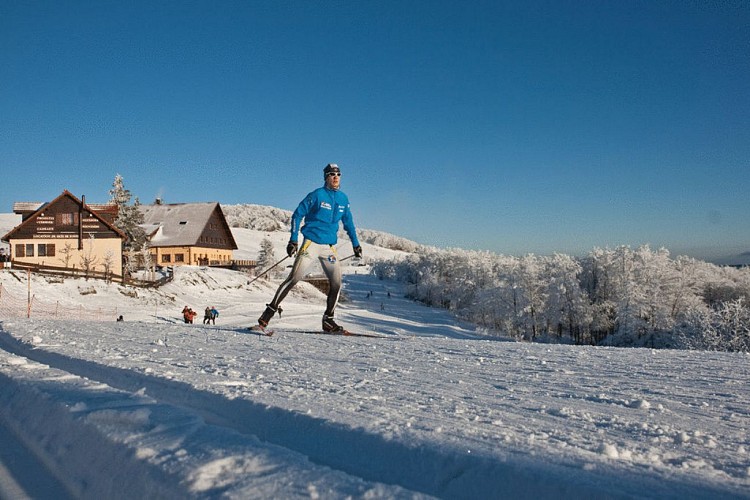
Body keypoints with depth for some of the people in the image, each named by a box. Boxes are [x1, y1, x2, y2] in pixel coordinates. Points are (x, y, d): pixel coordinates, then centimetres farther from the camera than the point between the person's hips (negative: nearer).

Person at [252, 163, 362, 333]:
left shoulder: (343, 199, 10)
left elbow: (348, 223, 22)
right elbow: (297, 215, -3)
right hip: (311, 243, -5)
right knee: (294, 278, -12)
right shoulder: (317, 195, -5)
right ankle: (268, 313, -7)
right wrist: (293, 240, -9)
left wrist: (356, 244, 22)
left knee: (336, 283, -2)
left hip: (330, 247, 5)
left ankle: (328, 321, 11)